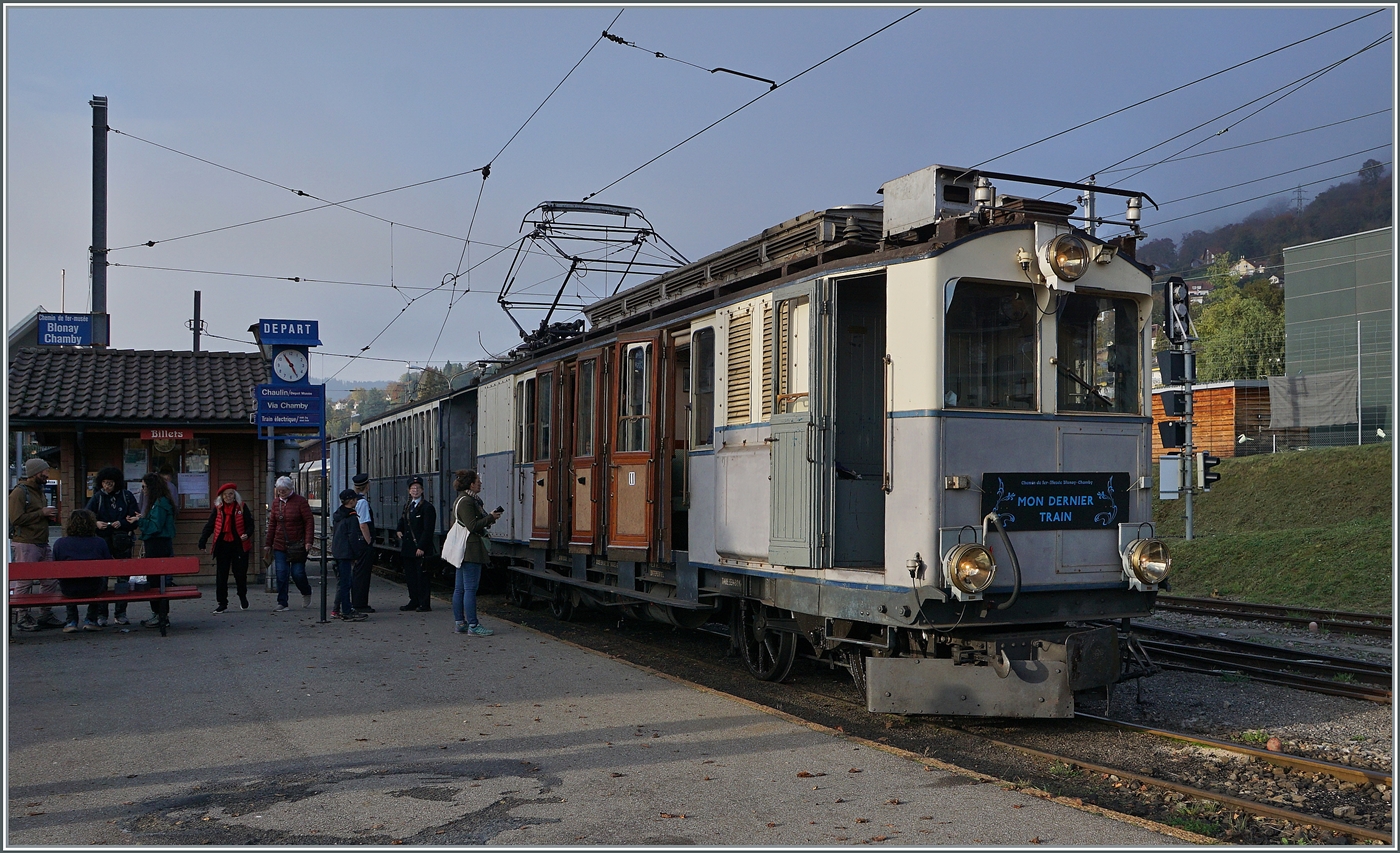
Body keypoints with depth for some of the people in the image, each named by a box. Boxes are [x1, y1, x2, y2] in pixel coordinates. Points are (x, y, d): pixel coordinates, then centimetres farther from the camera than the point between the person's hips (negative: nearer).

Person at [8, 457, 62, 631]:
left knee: (50, 580, 7)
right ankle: (25, 618, 4)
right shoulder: (19, 492, -9)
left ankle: (46, 615, 14)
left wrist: (50, 516, 10)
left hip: (43, 543, 9)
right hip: (26, 544, -9)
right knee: (23, 582, -2)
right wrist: (41, 513, -16)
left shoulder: (39, 491, 20)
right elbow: (16, 519, -18)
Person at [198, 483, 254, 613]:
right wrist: (202, 543, -4)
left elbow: (250, 524, 2)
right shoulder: (218, 509, 7)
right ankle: (223, 604, 9)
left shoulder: (242, 507, 3)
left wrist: (247, 534, -19)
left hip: (239, 545, -2)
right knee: (221, 576, 1)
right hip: (222, 546, 2)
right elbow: (209, 526, 4)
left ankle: (242, 596, 28)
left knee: (240, 573, 2)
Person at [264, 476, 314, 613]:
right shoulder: (276, 502, 10)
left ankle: (306, 593, 27)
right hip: (279, 545, 4)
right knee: (281, 574, -1)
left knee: (298, 573, -2)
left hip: (297, 545, -4)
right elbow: (272, 524, 15)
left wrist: (308, 541, -17)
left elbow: (309, 522, -8)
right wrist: (268, 544, 13)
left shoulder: (300, 501, -6)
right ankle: (282, 603, 5)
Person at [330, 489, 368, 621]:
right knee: (346, 582, -7)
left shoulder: (338, 515, 13)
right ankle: (347, 612, -5)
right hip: (346, 554, -9)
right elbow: (353, 538, -18)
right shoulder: (352, 517, -15)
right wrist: (358, 553, -12)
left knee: (342, 581, 17)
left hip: (337, 552, 9)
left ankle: (337, 609, 23)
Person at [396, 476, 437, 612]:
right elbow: (402, 521, 33)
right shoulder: (407, 506, 15)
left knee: (422, 576, -3)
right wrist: (399, 530, 11)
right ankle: (414, 601, 19)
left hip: (421, 549, -7)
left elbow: (428, 530, -13)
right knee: (410, 575, 10)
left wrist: (421, 547, -18)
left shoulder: (427, 507, -8)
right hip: (408, 548, 7)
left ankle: (424, 604, 2)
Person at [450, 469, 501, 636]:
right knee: (470, 588, -7)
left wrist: (488, 518, 12)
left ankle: (460, 623, 17)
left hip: (462, 550, 11)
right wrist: (490, 518, -11)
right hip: (470, 549, -11)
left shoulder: (462, 500, 18)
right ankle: (473, 625, -5)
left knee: (460, 588, 11)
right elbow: (472, 526, -20)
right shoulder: (466, 501, -15)